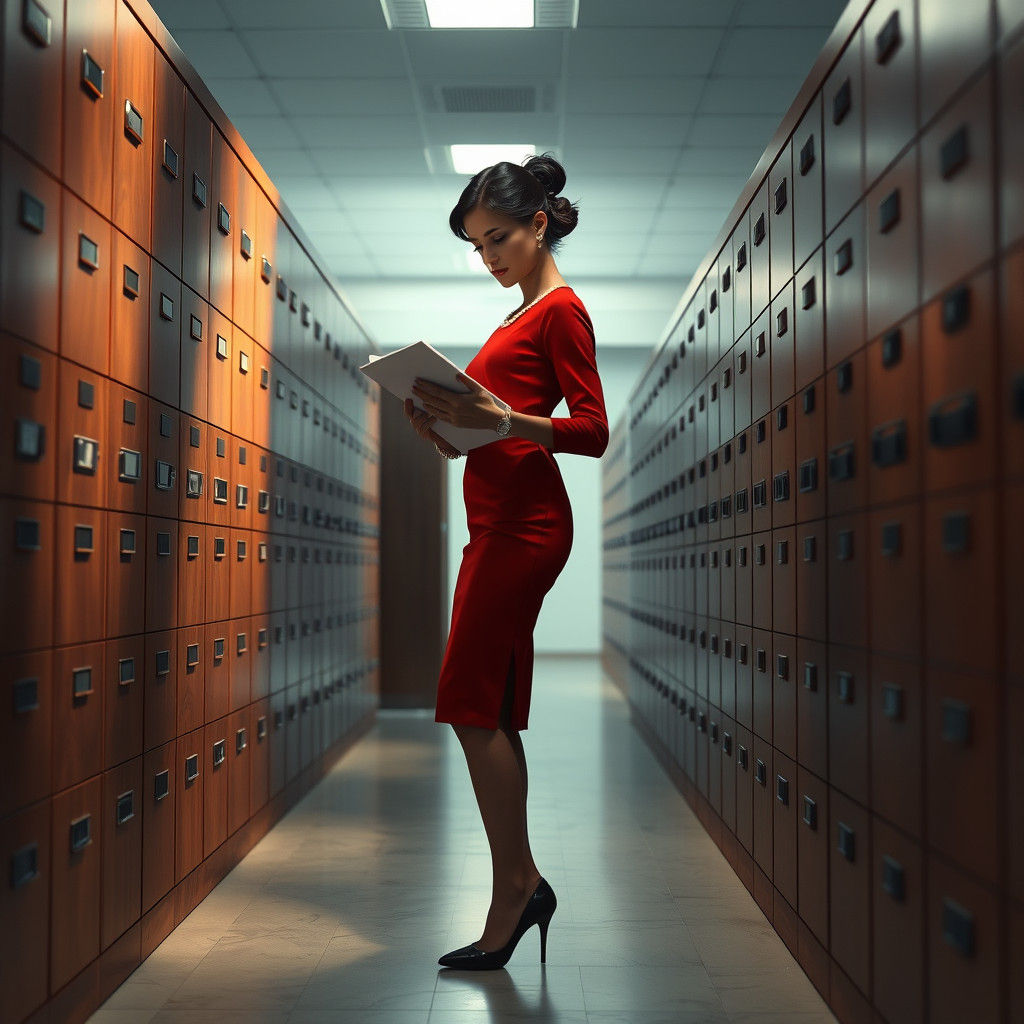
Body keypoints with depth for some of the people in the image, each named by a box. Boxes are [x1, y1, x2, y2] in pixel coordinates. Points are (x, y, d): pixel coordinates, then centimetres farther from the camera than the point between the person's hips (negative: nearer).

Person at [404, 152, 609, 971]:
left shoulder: (562, 309, -4)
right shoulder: (524, 316, 23)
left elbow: (593, 431, -14)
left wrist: (498, 417, -25)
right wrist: (443, 421, 7)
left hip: (525, 523, -10)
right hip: (498, 518, 10)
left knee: (473, 701, -9)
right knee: (489, 707, 8)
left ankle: (515, 889, -1)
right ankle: (520, 888, 15)